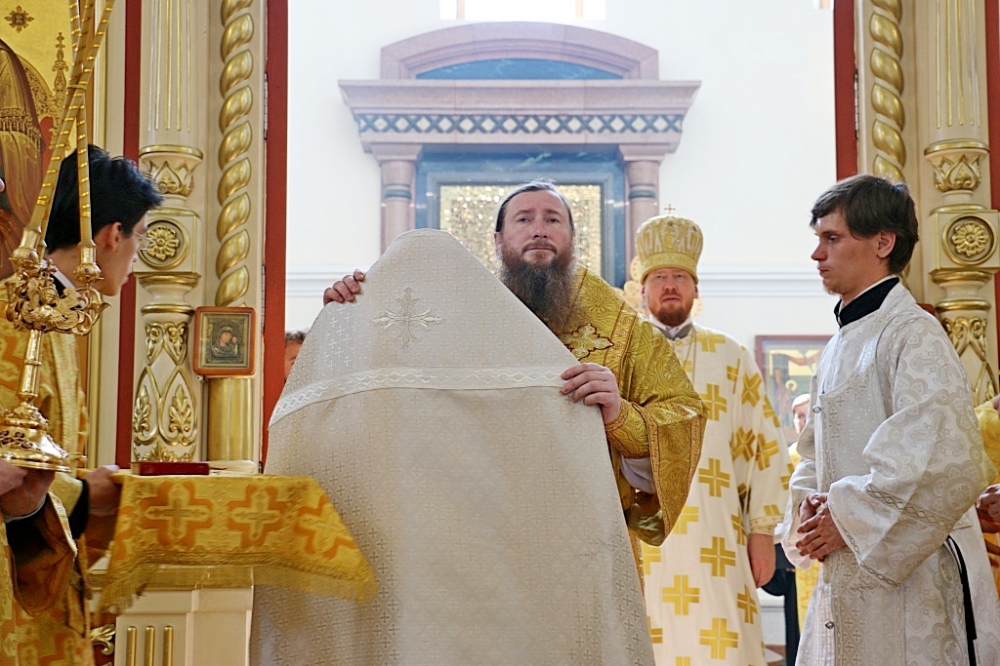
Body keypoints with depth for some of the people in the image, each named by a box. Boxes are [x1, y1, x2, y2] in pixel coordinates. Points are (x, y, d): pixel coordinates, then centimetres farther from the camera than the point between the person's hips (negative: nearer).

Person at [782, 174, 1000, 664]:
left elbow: (950, 464, -23)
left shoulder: (913, 335, -13)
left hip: (908, 583, -8)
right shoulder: (842, 343, 14)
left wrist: (849, 519, -17)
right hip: (844, 586, 8)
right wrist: (808, 510, 1)